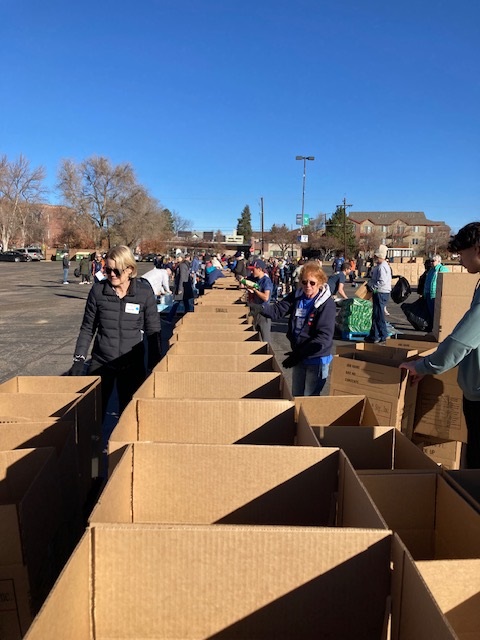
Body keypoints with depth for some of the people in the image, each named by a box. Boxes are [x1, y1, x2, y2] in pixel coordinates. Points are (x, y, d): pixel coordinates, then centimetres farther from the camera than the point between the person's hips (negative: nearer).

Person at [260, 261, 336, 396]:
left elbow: (324, 336, -24)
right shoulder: (296, 296, -1)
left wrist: (298, 354, -25)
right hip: (298, 355, 6)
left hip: (317, 359, -6)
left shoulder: (327, 303, -19)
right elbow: (277, 310, -8)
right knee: (296, 395, 21)